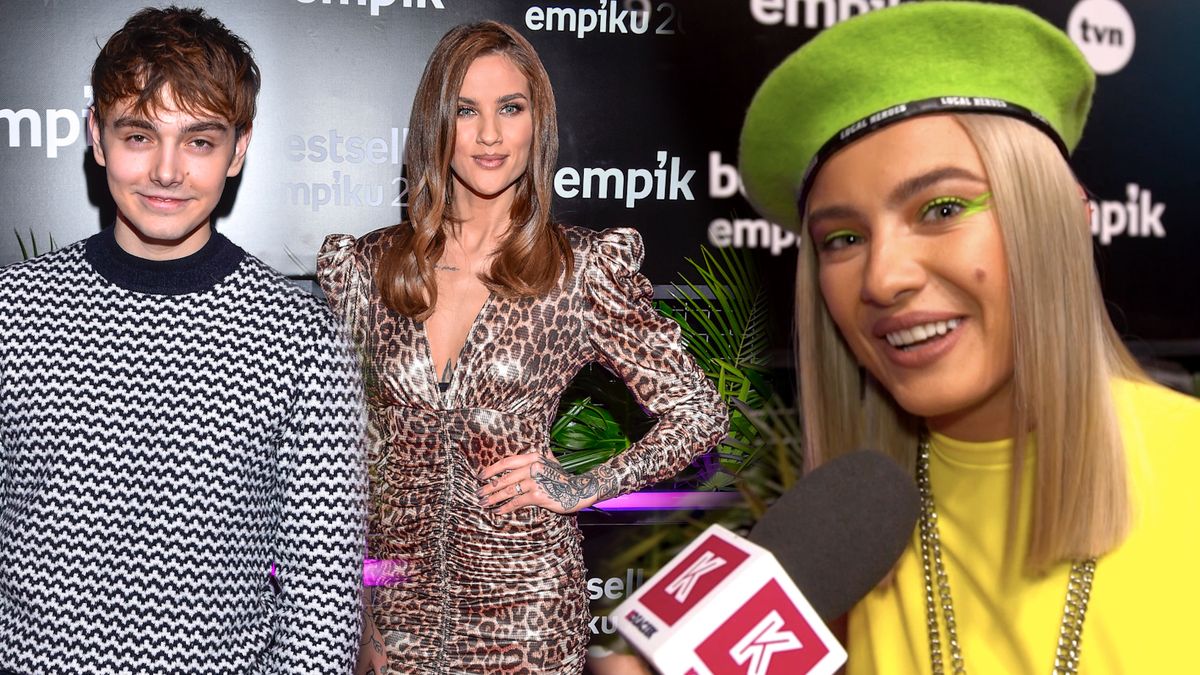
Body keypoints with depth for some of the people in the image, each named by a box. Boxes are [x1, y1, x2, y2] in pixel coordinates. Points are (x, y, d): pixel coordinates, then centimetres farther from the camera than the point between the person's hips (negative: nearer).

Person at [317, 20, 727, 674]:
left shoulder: (582, 266, -7)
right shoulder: (367, 265, 1)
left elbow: (699, 413, -2)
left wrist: (581, 490, -7)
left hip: (521, 590, -2)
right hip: (395, 583, 2)